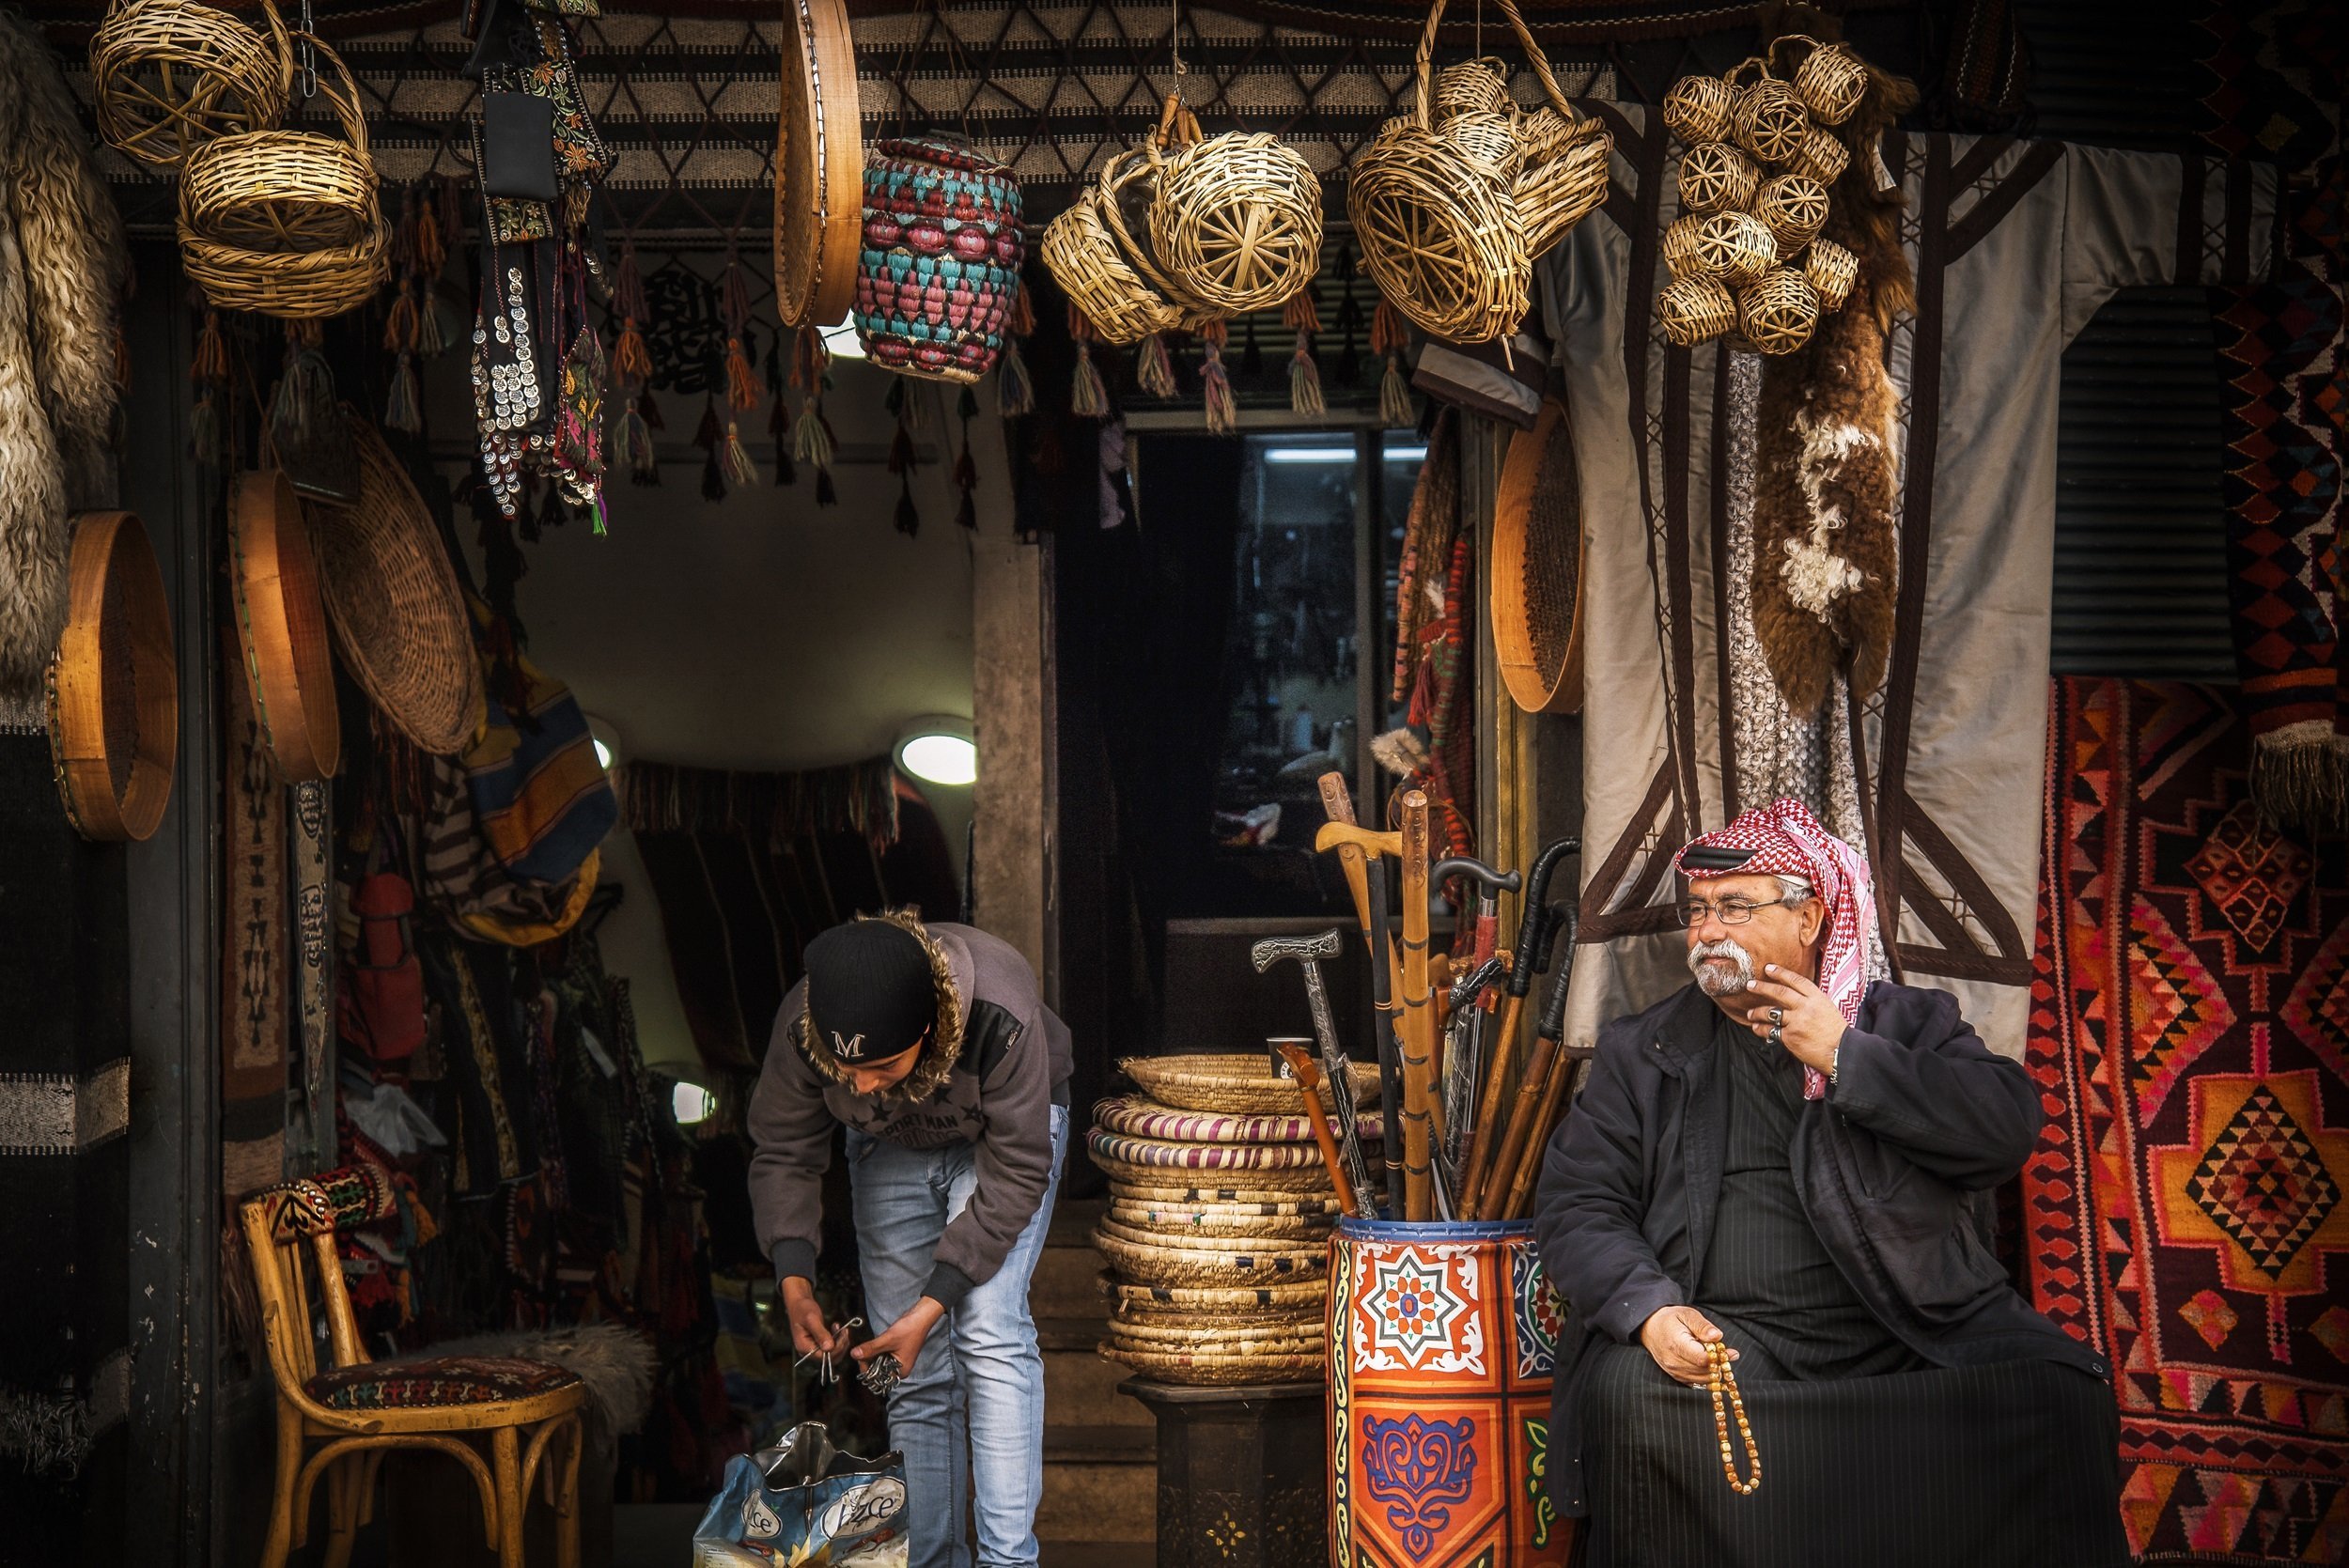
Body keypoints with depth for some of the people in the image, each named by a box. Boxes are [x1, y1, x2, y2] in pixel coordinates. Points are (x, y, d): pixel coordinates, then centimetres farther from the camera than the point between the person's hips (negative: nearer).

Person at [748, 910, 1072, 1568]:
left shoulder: (1001, 1019, -41)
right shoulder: (801, 1028, -31)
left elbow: (1016, 1176, -31)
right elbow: (782, 1154, -15)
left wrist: (932, 1306, -33)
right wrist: (795, 1283, -29)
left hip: (1001, 1135, -3)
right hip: (891, 1147, 3)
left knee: (988, 1329, -21)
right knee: (915, 1370, -1)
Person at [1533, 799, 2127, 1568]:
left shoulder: (1910, 1022, 15)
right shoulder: (1640, 1052, 15)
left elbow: (2012, 1124, -2)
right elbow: (1576, 1202, 5)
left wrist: (1846, 1058, -6)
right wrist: (1649, 1310, -14)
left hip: (1916, 1336, 0)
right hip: (1724, 1336, 0)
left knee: (2063, 1393, -24)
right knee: (1633, 1392, -31)